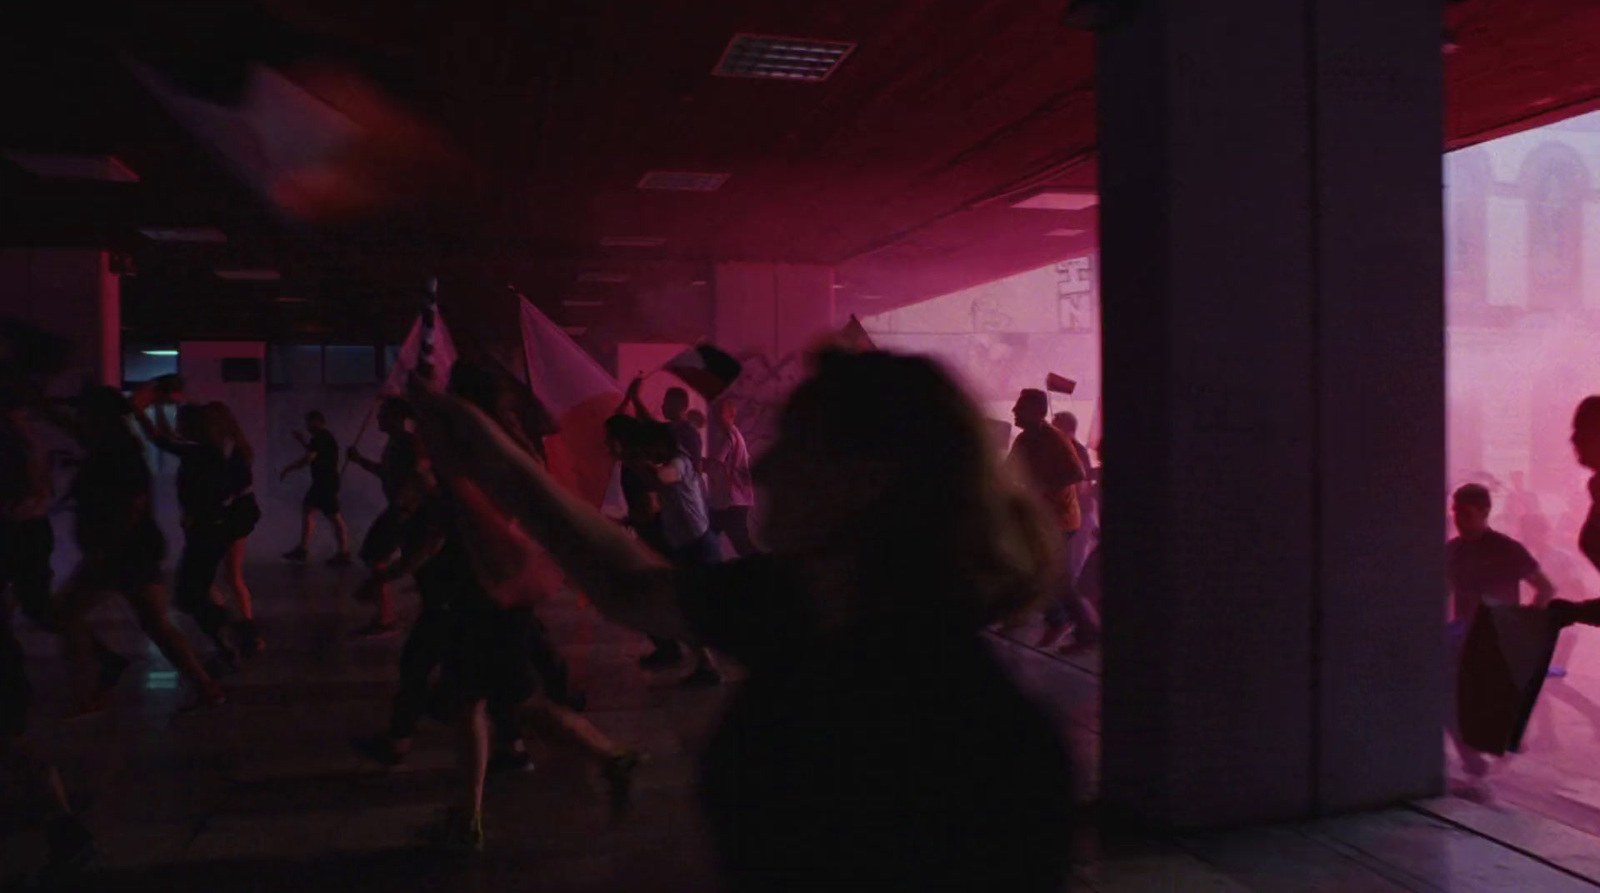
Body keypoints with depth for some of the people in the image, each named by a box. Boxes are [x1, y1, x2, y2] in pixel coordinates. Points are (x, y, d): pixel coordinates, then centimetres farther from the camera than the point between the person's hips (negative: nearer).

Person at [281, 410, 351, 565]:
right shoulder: (326, 438, 17)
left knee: (334, 516, -8)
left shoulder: (319, 438, -14)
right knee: (307, 509, 15)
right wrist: (303, 441, 26)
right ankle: (302, 549, 18)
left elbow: (308, 458, -20)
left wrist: (288, 469, -9)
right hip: (324, 481, 11)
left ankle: (344, 553, -5)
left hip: (326, 482, -11)